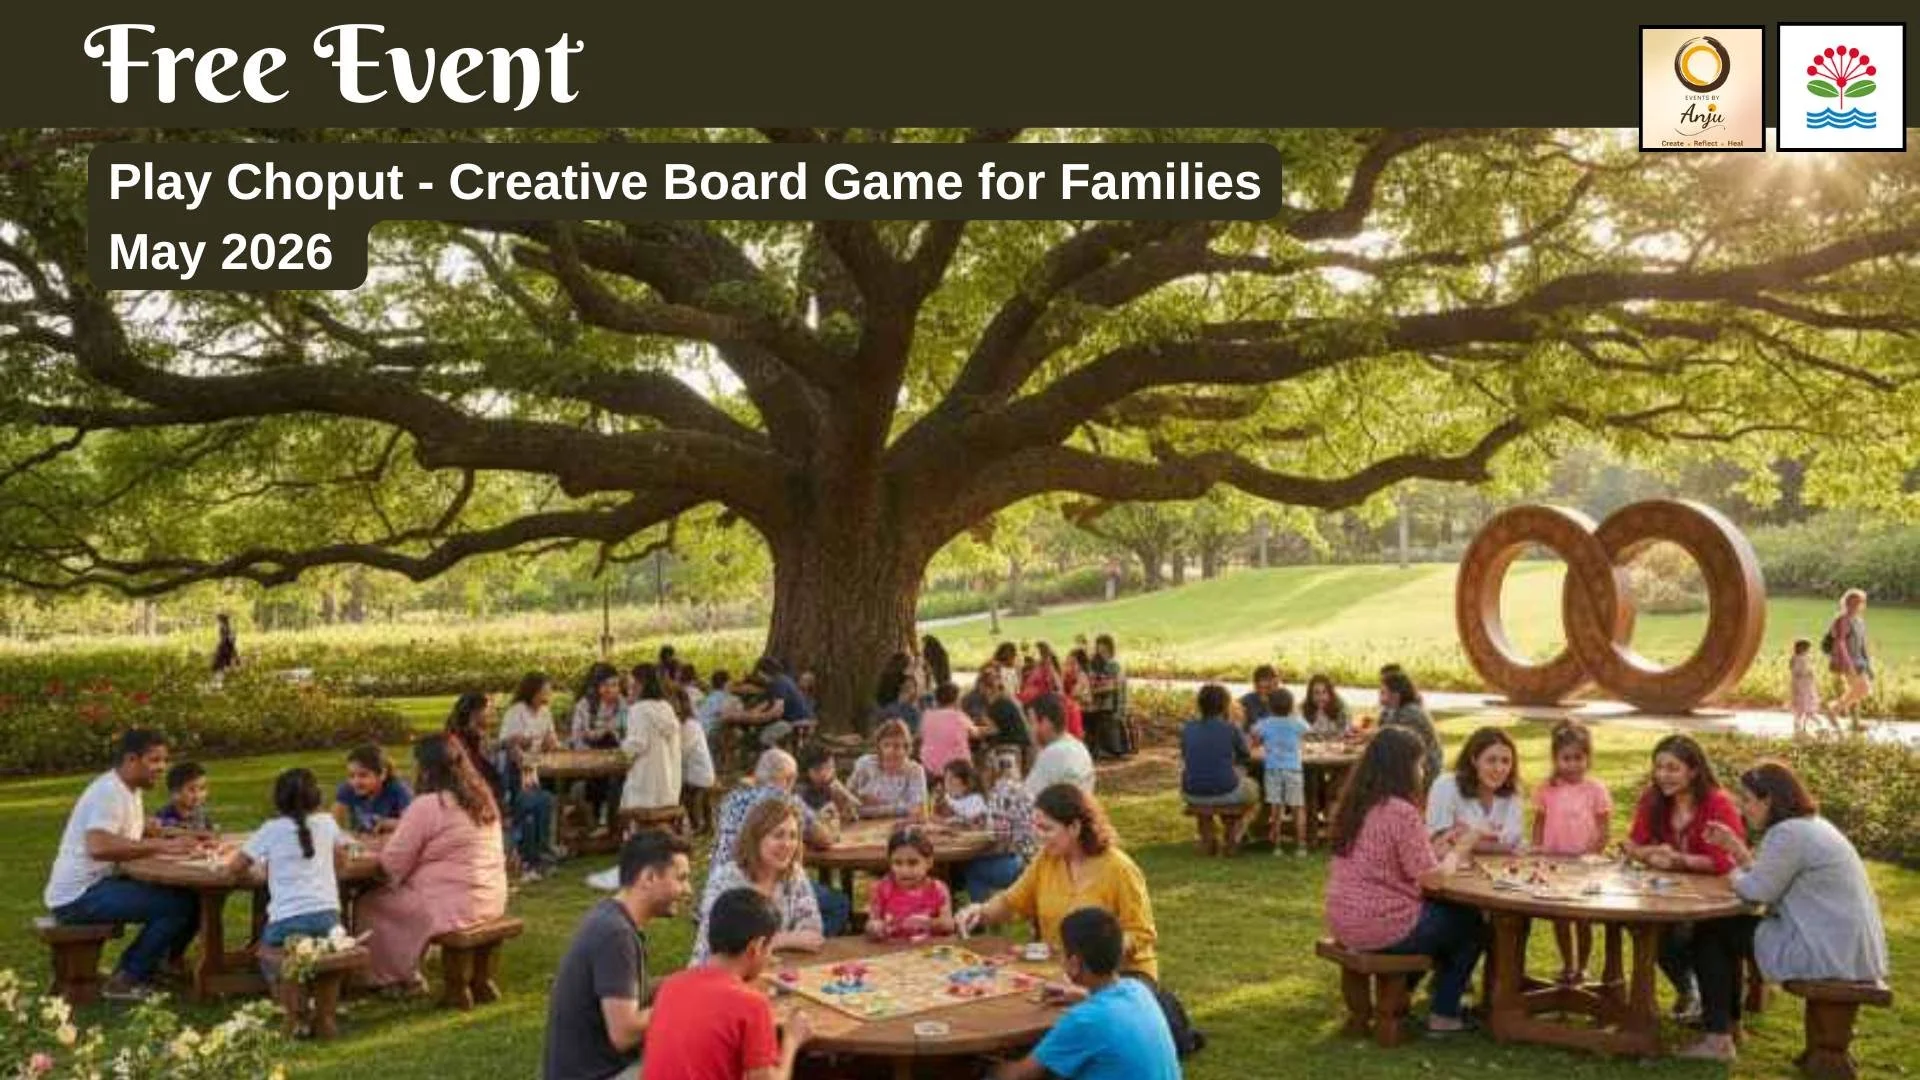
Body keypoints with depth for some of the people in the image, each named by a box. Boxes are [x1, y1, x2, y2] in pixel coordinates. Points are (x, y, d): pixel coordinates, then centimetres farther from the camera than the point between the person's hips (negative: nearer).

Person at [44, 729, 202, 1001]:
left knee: (188, 898, 5)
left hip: (100, 883, 10)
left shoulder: (129, 791, 13)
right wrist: (161, 846, -30)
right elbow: (99, 847, -34)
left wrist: (178, 841, -4)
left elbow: (136, 838, 14)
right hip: (80, 894, -10)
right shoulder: (108, 792, -19)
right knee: (178, 904, -21)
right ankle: (126, 981, -9)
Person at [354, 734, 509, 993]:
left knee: (369, 905, 13)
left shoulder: (427, 806, -16)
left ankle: (397, 977, 27)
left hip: (454, 906, -8)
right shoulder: (483, 798, 7)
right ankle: (407, 970, 32)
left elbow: (393, 864, -12)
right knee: (395, 893, 28)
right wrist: (403, 826, 22)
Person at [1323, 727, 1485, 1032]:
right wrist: (1458, 851, -1)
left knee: (1441, 911, 32)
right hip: (1381, 928, -8)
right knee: (1471, 921, 16)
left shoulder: (1352, 805, 4)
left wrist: (1440, 846, 14)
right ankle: (1444, 1014, 21)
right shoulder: (1402, 812, -21)